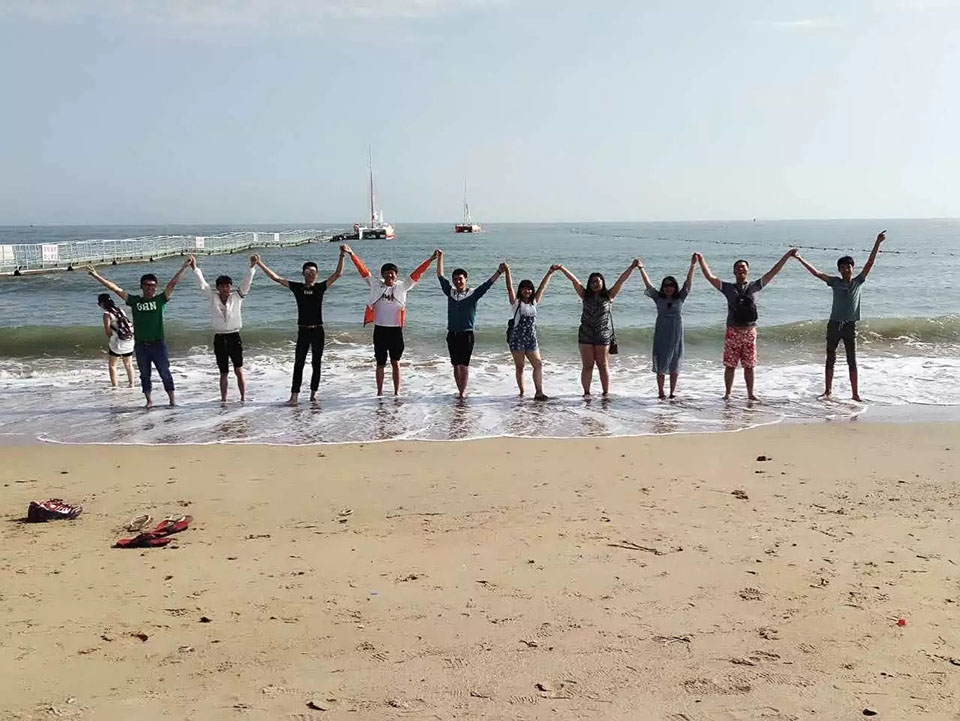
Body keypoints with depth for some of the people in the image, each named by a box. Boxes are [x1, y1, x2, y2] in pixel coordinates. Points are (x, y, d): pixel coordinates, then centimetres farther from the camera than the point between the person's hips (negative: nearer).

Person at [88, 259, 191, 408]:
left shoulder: (160, 300, 1)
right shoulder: (134, 301, 6)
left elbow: (172, 284, -7)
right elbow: (115, 289, 5)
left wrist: (183, 268, -15)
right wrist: (96, 276, 4)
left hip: (158, 344, -2)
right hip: (141, 345, 2)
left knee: (165, 373, 3)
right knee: (145, 375, 8)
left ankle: (172, 399, 10)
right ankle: (149, 400, 16)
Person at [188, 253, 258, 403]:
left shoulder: (237, 297, 1)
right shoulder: (212, 297, 4)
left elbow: (246, 282, -6)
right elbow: (202, 283, 0)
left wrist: (253, 266, -17)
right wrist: (194, 268, -8)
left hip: (234, 337, -1)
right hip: (219, 338, 1)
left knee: (239, 370, -1)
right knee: (223, 372, 9)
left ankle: (243, 398, 4)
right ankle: (223, 399, 17)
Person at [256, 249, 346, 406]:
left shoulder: (320, 287, 2)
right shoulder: (297, 287, 4)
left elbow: (338, 274, -5)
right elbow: (275, 278, 4)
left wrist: (342, 256, -15)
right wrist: (260, 264, 0)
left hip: (318, 331, 0)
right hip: (303, 331, 0)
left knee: (316, 363, 7)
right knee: (298, 364, -4)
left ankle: (313, 393, 19)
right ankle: (294, 396, -6)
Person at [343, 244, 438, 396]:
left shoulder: (402, 286, 2)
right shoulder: (376, 285, 3)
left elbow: (416, 274, 0)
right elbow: (363, 270, 1)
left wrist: (430, 260, -6)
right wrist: (352, 254, -4)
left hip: (396, 329, 0)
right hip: (380, 329, 0)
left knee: (395, 362, 6)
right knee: (380, 363, 8)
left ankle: (397, 392, 13)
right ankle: (379, 392, 18)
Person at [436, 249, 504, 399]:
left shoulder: (473, 293, -1)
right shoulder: (450, 292, 10)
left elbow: (487, 284, -10)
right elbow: (440, 276, 13)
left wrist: (499, 272, -23)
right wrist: (439, 257, 10)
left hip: (466, 334, -4)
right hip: (452, 334, 4)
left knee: (464, 365, -6)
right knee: (456, 365, 7)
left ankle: (463, 391, 0)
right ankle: (461, 391, 14)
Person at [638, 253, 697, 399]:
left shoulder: (681, 298, 4)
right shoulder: (658, 298, 4)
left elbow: (688, 282, -4)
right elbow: (648, 284, -2)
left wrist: (692, 266, -13)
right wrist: (641, 269, -10)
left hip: (676, 335, 0)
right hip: (661, 335, 0)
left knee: (674, 365, 5)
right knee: (661, 364, 0)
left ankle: (673, 391, 11)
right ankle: (660, 391, 5)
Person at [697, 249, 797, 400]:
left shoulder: (754, 286, 9)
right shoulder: (728, 288, 6)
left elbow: (772, 273, 8)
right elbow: (710, 277, 1)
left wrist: (787, 256, 6)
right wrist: (701, 261, -5)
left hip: (750, 331, 1)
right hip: (733, 331, -1)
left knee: (749, 366, 7)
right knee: (730, 365, 1)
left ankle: (750, 394, 16)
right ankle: (728, 393, 10)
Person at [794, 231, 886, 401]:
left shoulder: (858, 281, 5)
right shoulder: (835, 282, 4)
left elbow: (870, 263, 0)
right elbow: (817, 273, -1)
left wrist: (877, 243, -6)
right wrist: (800, 259, -6)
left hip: (850, 325, 0)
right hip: (834, 324, 0)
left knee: (852, 361, 1)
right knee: (830, 360, 6)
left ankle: (855, 393, 3)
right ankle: (828, 390, 15)